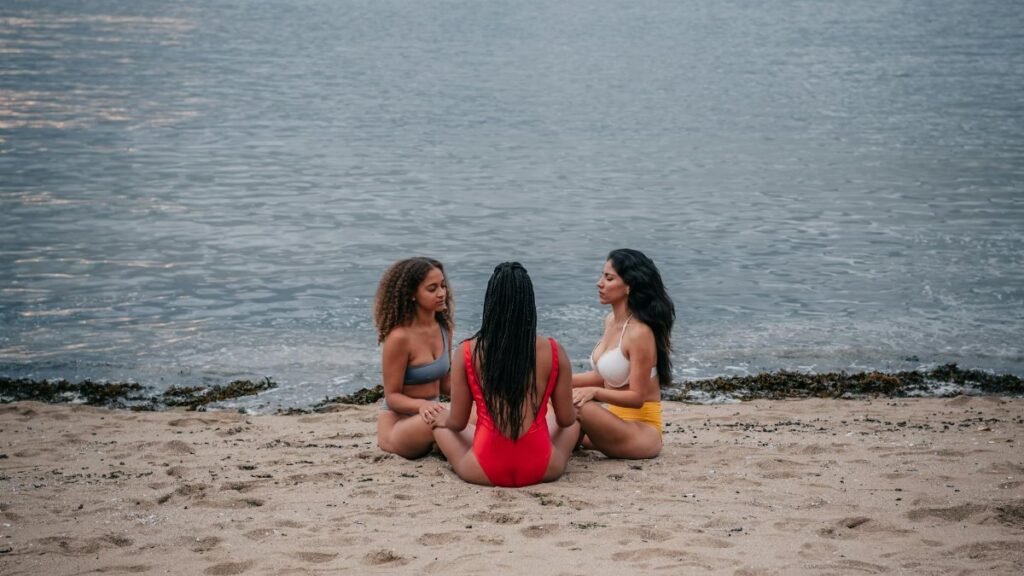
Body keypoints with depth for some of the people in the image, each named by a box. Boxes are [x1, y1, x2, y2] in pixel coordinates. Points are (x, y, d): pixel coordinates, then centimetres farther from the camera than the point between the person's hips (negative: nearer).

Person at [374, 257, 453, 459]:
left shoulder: (444, 328, 4)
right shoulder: (400, 337, -17)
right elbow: (392, 396, -12)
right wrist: (421, 405, -32)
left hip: (428, 415, 6)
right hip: (397, 423, -6)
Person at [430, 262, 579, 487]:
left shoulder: (467, 353, -8)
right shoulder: (553, 351, -7)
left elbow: (457, 423, 0)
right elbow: (566, 419, 3)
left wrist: (443, 420, 24)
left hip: (485, 472, -1)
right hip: (542, 470, 1)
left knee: (440, 421, 28)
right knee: (574, 422, 33)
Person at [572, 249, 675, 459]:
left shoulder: (639, 332, -19)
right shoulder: (611, 321, 8)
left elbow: (637, 397, -18)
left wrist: (593, 392, -28)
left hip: (642, 431, -9)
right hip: (617, 421, 9)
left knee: (576, 404, -30)